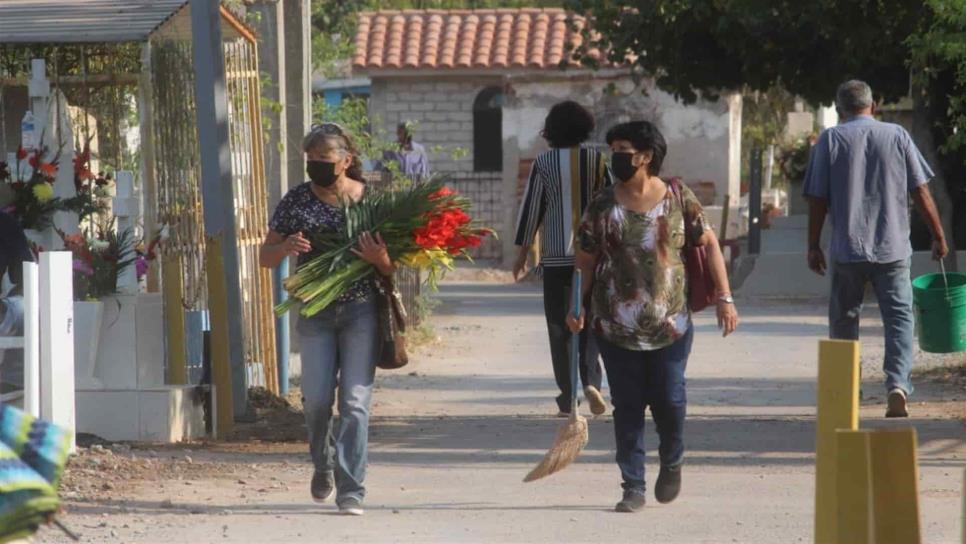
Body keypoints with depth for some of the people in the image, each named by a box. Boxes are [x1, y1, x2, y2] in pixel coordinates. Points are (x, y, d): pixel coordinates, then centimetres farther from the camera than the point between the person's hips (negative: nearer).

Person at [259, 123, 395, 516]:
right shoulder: (297, 201, 5)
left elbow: (392, 270, 6)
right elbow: (265, 257, 10)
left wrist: (379, 259, -17)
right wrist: (285, 248, -12)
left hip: (361, 310, -1)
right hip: (314, 311, 2)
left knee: (355, 401, -7)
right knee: (317, 398, -4)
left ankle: (351, 490, -6)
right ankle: (323, 463, 26)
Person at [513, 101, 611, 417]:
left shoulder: (544, 163, -3)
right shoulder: (596, 161, 0)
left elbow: (531, 208, 0)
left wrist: (523, 253, 8)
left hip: (555, 256, -1)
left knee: (559, 326, 6)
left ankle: (567, 398, 4)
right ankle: (590, 379, -12)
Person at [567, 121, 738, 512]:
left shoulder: (679, 199, 0)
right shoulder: (603, 207, 2)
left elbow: (709, 244, 5)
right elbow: (585, 261, 6)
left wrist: (724, 298, -1)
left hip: (669, 324, -1)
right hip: (617, 326, 1)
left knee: (669, 400, -1)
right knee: (627, 407, 2)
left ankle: (672, 461, 30)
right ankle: (633, 487, 8)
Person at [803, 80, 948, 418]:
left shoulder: (830, 140, 1)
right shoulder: (897, 136, 4)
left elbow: (818, 199, -1)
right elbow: (921, 192, 3)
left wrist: (813, 246, 6)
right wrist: (938, 236, 10)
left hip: (847, 250, 0)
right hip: (893, 249, 0)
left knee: (844, 320, 13)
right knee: (899, 317, 1)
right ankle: (898, 383, -18)